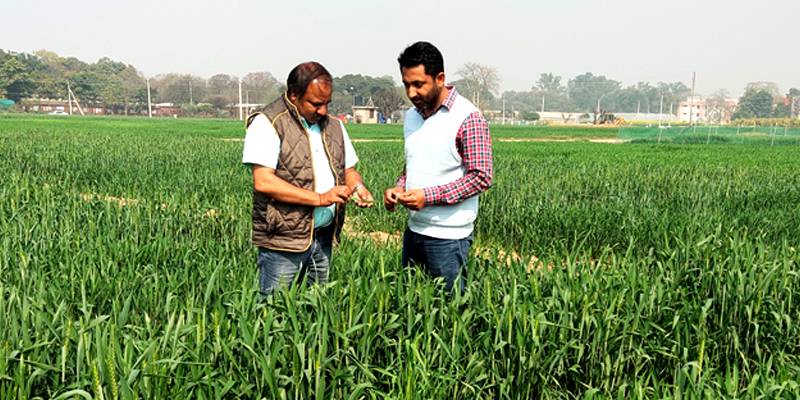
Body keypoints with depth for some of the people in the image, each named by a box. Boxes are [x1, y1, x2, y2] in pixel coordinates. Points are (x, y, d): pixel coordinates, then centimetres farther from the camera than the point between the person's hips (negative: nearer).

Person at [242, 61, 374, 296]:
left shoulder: (334, 126, 13)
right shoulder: (267, 123, -9)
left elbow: (348, 169, 20)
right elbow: (263, 182, -18)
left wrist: (358, 187, -5)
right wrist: (319, 198, -21)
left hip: (324, 239, 6)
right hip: (282, 242, -6)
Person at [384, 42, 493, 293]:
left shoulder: (468, 118, -14)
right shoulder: (412, 116, 10)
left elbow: (481, 177, -16)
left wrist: (429, 196, -21)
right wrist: (399, 188, 0)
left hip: (448, 236, -7)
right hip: (413, 229, 7)